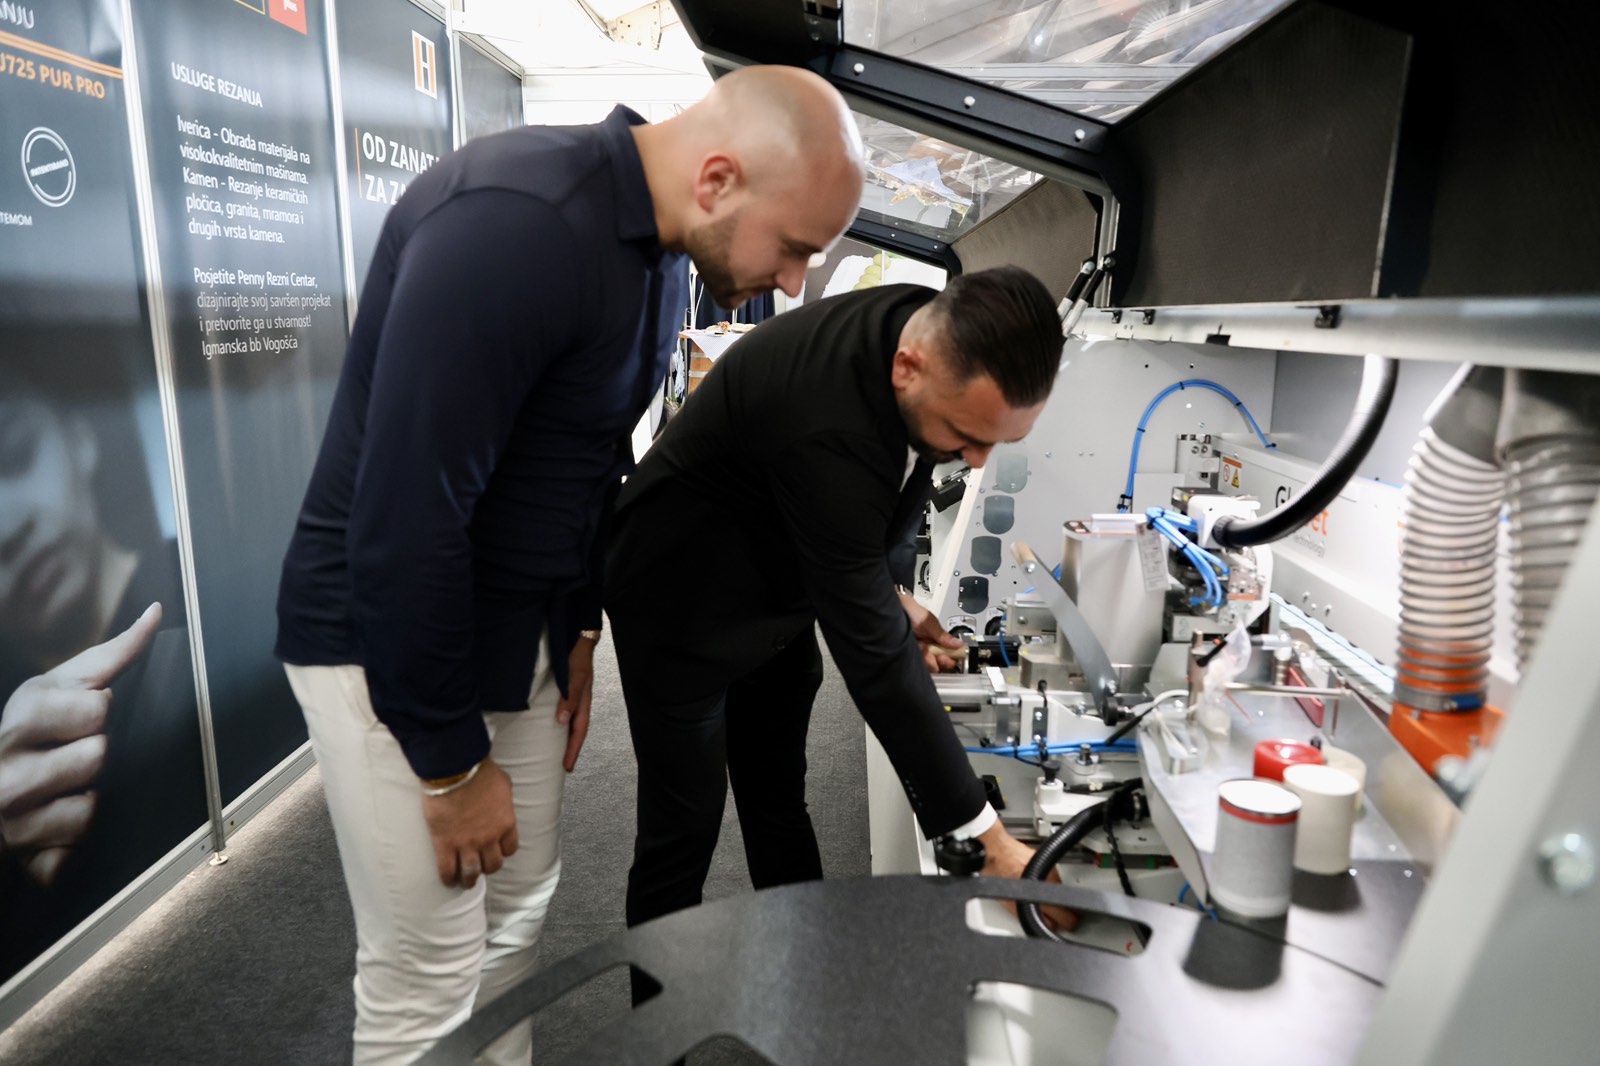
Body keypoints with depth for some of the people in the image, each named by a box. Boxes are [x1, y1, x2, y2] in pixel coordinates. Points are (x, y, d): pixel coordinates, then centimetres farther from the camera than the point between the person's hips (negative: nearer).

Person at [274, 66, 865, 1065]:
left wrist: (579, 629, 13)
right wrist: (452, 762, -17)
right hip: (390, 640, -8)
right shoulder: (514, 224, -26)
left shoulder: (662, 252, 3)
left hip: (519, 635, 8)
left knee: (518, 917, 17)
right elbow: (402, 518, -27)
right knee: (429, 978, 4)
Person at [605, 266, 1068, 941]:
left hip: (777, 596, 7)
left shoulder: (935, 334, -15)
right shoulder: (828, 420, -41)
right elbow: (873, 653, -37)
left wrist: (894, 589, -10)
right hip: (683, 606, -7)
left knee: (779, 807, 18)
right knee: (684, 832, 2)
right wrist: (987, 838, -31)